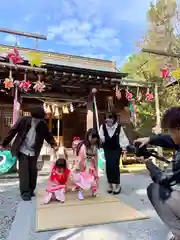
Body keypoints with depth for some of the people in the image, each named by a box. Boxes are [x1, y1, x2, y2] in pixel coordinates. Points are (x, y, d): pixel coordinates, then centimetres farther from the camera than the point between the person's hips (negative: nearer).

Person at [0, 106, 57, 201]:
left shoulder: (43, 125, -6)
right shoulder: (23, 120, -11)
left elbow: (48, 135, 2)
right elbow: (12, 131, -5)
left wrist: (53, 144, -16)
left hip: (33, 152, 2)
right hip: (22, 150, -2)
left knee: (33, 171, 7)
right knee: (24, 171, -4)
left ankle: (31, 190, 23)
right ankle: (25, 192, 5)